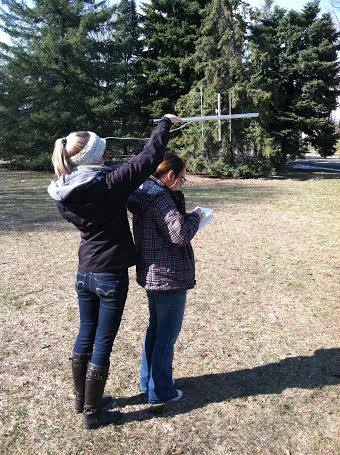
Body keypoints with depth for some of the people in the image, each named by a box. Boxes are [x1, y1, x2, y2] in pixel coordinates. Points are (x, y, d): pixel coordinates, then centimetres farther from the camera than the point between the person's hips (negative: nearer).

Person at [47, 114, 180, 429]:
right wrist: (165, 123, 2)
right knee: (103, 344, 7)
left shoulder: (62, 194, -3)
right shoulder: (109, 184, -20)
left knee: (86, 336, 21)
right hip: (111, 276, -6)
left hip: (84, 273, 7)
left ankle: (81, 398, 40)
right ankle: (93, 413, 23)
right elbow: (150, 157, -14)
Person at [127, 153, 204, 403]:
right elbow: (180, 234, -26)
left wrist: (187, 217, 9)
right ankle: (160, 391, 20)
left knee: (155, 328, 22)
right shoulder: (160, 198, -20)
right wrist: (195, 216, -9)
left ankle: (148, 380, 37)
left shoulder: (145, 193, 10)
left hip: (152, 274, 10)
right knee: (167, 335, 5)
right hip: (169, 277, -10)